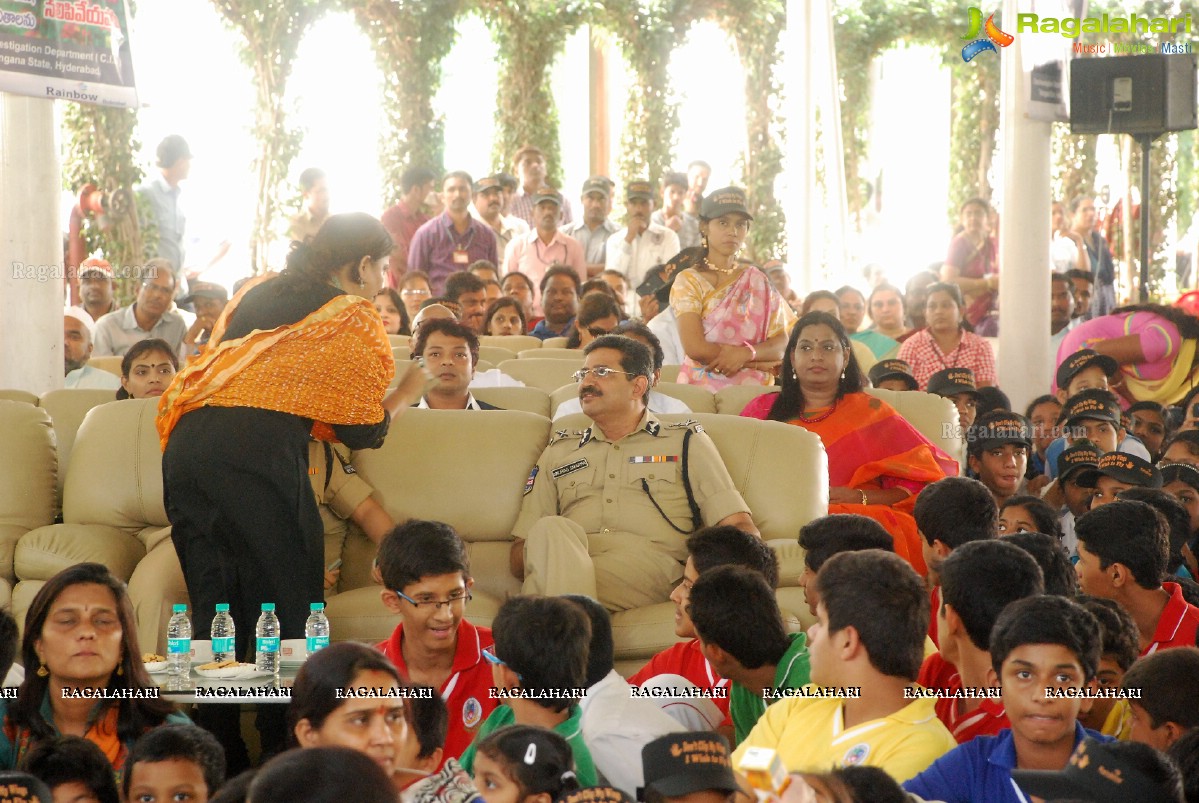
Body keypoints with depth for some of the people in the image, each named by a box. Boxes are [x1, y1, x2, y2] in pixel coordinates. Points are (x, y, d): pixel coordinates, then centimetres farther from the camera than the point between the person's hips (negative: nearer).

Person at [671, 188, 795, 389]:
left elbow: (781, 345, 5)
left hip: (752, 387, 2)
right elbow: (695, 347, -9)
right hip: (702, 386, -2)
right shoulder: (688, 281, 2)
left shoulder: (758, 281, 11)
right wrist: (757, 362, -6)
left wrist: (745, 354, -14)